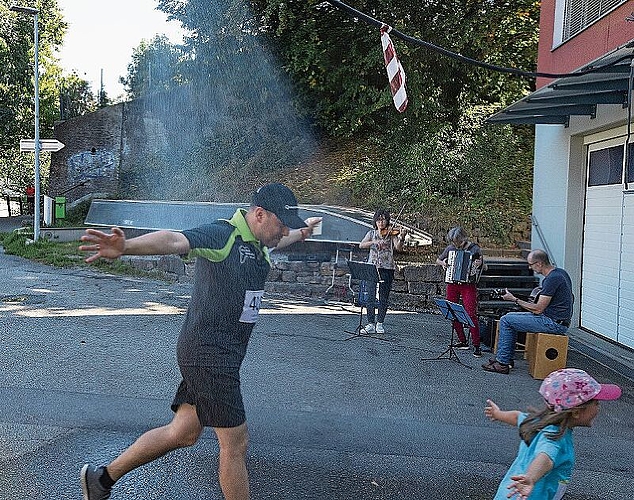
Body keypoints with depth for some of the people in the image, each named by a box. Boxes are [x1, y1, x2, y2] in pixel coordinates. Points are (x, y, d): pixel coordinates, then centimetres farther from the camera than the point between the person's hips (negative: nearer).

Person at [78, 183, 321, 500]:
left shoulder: (258, 244, 11)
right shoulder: (222, 235, -17)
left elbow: (280, 239, 36)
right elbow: (174, 240, -36)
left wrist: (303, 230, 56)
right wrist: (126, 247, -54)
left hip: (219, 355, 10)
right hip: (209, 353, -10)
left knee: (183, 433, 16)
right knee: (235, 443, 0)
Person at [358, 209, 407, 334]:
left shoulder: (392, 233, 5)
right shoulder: (371, 233, 12)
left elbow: (398, 247, -11)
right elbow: (361, 245, -3)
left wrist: (401, 238, -31)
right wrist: (374, 242, -19)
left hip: (387, 268, -1)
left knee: (383, 297, 1)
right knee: (371, 296, -3)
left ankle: (380, 323, 11)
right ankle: (371, 324, 1)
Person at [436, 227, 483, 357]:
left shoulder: (475, 249, -3)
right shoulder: (450, 248, 7)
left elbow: (482, 267, 0)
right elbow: (437, 260, 20)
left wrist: (479, 264, -21)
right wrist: (442, 263, -1)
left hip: (468, 285, -5)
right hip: (452, 285, 5)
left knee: (471, 314, -14)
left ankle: (476, 345, -9)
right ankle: (462, 341, 20)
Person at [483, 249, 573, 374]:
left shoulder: (551, 279, -21)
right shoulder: (561, 272, 10)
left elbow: (538, 309, -20)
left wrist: (515, 299, -11)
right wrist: (535, 303, 16)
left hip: (553, 323, -10)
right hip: (559, 321, 10)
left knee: (506, 320, -8)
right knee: (511, 317, 17)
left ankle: (502, 363, -1)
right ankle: (507, 358, 21)